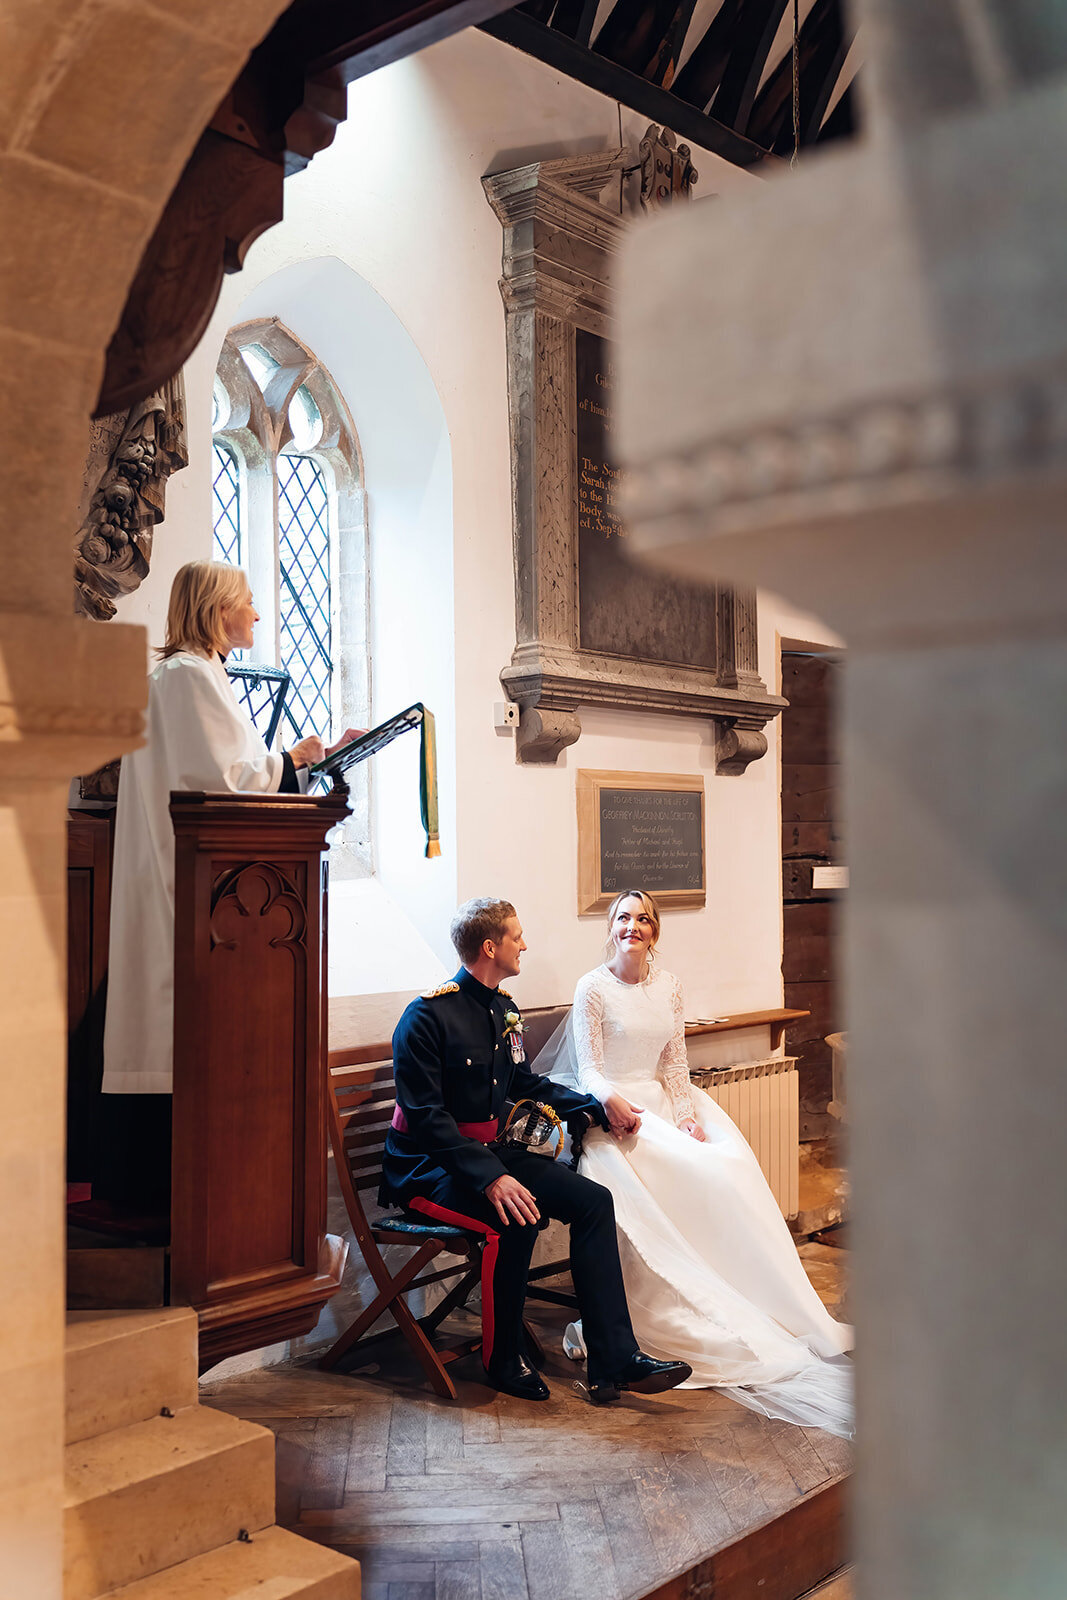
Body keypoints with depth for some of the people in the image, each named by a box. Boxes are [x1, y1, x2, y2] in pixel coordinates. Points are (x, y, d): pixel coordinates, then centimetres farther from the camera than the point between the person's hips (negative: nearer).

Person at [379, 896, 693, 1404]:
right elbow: (425, 1115, -22)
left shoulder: (505, 1010, 10)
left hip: (489, 1151, 8)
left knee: (592, 1200, -11)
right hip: (428, 1167, -8)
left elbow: (525, 1084, 24)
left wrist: (597, 1108, 12)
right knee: (516, 1216, -33)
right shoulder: (427, 1016, -16)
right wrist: (490, 1177, -31)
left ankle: (614, 1361, -11)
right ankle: (502, 1361, -10)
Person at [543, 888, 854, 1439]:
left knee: (733, 1164, -20)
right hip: (615, 1111, -5)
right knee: (695, 1174, -28)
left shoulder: (668, 986, 11)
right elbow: (589, 1072, -8)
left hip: (661, 1101, 5)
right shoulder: (593, 987, -4)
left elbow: (675, 1064, 11)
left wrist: (687, 1114, -5)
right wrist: (613, 1100, -29)